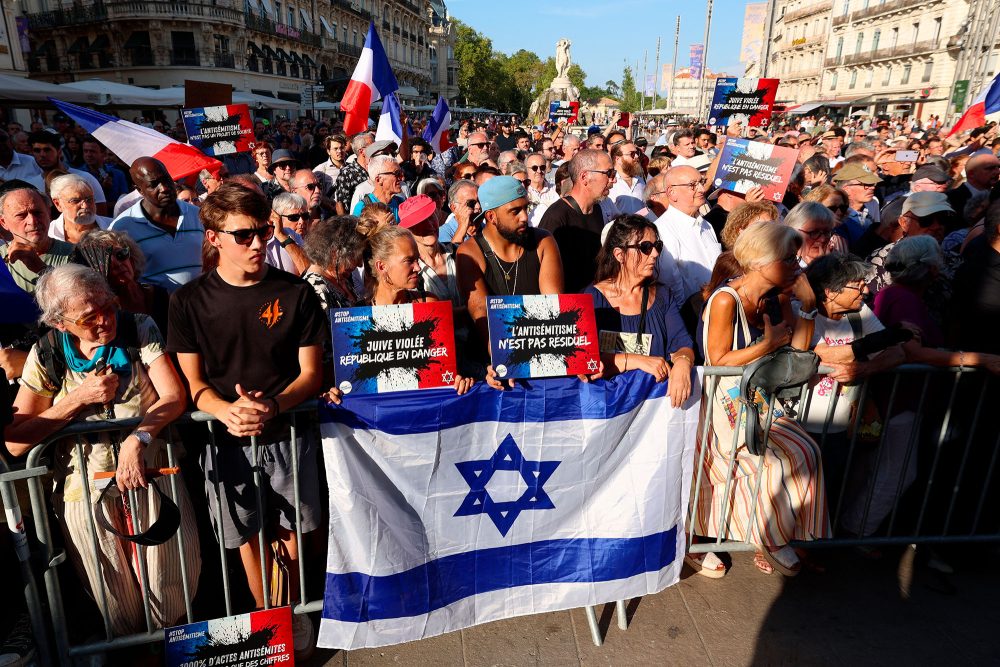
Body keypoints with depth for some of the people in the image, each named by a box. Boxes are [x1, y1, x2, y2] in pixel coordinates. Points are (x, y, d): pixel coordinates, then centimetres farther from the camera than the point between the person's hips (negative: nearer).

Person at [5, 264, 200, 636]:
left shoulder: (139, 329, -7)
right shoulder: (47, 355, -5)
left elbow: (175, 396, -14)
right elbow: (15, 442, -7)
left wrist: (139, 438, -29)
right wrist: (80, 398, -17)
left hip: (151, 474, -1)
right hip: (87, 489, 1)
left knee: (174, 587, 4)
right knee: (117, 602, 14)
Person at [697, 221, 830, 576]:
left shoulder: (777, 298, 5)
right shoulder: (726, 300, -19)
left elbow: (797, 351, 4)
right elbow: (718, 361, -19)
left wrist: (807, 306, -3)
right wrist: (769, 344, -19)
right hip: (726, 404, -7)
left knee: (806, 452, -10)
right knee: (780, 459, -17)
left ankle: (790, 534, 9)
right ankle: (773, 541, 9)